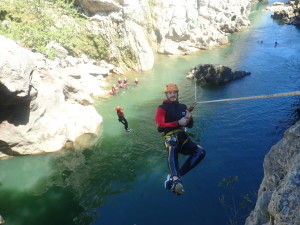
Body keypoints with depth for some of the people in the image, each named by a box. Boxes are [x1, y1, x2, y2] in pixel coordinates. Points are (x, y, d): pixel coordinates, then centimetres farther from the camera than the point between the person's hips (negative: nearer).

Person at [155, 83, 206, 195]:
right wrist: (178, 123, -14)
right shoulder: (162, 108, 3)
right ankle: (176, 179, -62)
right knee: (173, 148, -41)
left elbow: (190, 125, 22)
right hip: (171, 137, -5)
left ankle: (173, 176, -26)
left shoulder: (183, 107, 19)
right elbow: (160, 127, -10)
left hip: (184, 138, 6)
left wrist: (189, 118, -2)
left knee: (200, 151, -21)